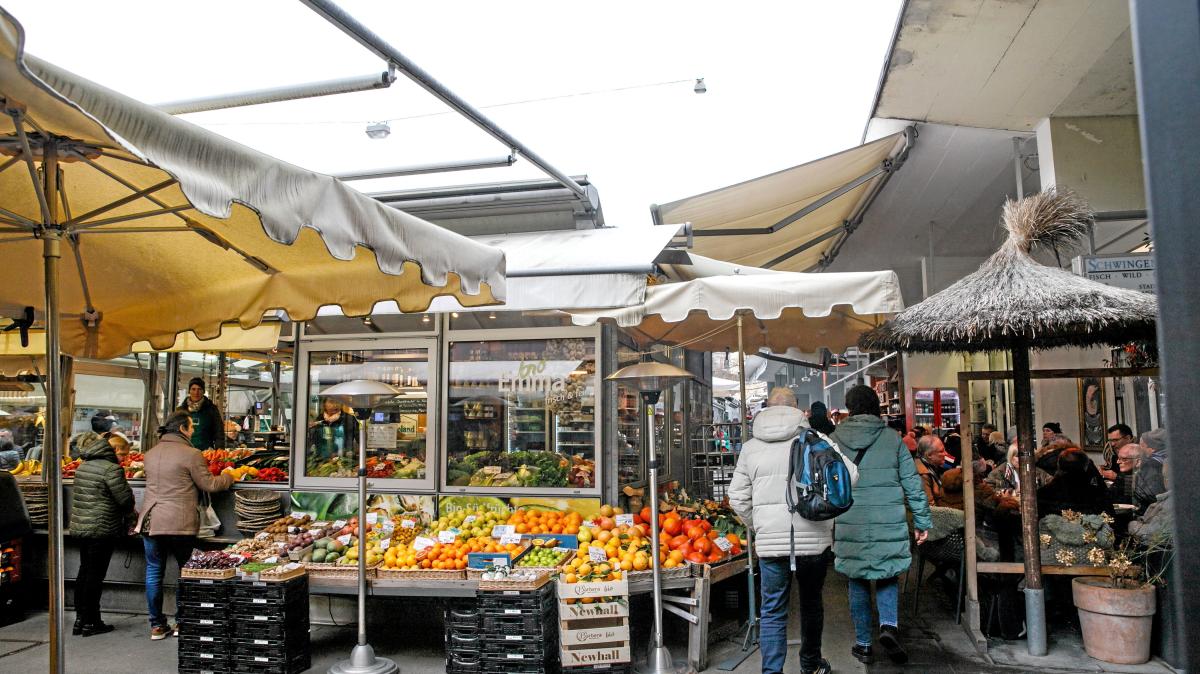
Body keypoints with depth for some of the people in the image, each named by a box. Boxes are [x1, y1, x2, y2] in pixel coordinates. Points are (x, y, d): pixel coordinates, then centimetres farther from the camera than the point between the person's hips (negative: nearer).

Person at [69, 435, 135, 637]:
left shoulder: (83, 466, 9)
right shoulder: (111, 469, -17)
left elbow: (79, 495, 16)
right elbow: (125, 498, -16)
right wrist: (128, 515, 7)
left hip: (80, 526, 8)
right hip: (101, 528, -8)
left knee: (84, 571, 16)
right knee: (95, 574, -1)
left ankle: (80, 619, 21)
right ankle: (90, 622, 6)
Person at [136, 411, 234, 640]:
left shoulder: (151, 453, 10)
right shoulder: (190, 454, -11)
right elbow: (209, 485, -8)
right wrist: (228, 477, 10)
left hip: (150, 521, 5)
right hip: (180, 524, -5)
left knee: (154, 572, 11)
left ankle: (157, 625, 16)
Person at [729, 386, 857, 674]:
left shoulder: (750, 447, 5)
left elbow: (738, 498, 5)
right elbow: (849, 475, -6)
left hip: (770, 540, 0)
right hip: (813, 538, 0)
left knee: (773, 612, 7)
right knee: (811, 602, 20)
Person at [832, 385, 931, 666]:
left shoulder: (835, 440, 0)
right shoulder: (893, 440, 0)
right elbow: (913, 484, 2)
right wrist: (923, 521, 10)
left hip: (850, 526, 0)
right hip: (889, 526, 0)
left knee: (858, 583, 12)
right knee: (888, 577, 17)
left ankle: (863, 645, 17)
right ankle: (889, 626, -6)